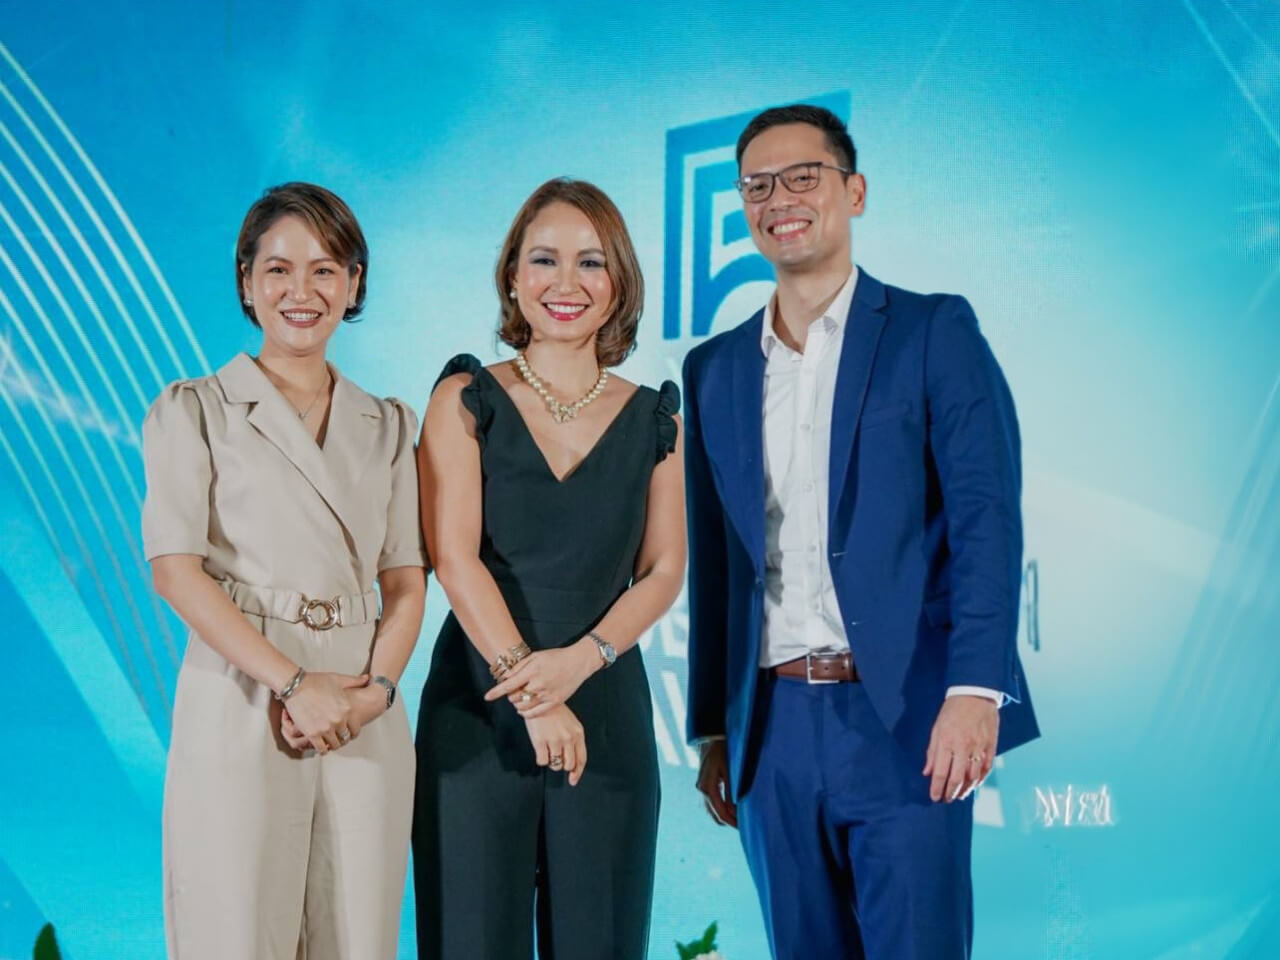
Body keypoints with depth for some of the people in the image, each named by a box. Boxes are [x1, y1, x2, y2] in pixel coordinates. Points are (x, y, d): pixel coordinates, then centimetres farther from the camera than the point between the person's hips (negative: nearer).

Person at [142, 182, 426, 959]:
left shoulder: (387, 426, 14)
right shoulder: (193, 412, 4)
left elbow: (406, 580, 9)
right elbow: (175, 567, -7)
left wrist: (376, 687, -10)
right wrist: (295, 683, -15)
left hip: (365, 721, 3)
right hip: (240, 708, -3)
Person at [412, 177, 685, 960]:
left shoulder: (652, 419, 8)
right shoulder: (466, 400, 1)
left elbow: (663, 572, 3)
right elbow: (454, 558, -7)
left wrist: (580, 659, -15)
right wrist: (527, 685, -16)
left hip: (606, 710, 2)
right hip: (475, 707, -2)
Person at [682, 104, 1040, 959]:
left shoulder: (933, 331, 1)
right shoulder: (715, 369, 14)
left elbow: (986, 520, -7)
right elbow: (713, 559, 14)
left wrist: (975, 690, -18)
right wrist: (712, 729, 11)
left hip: (902, 719, -4)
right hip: (772, 731, 4)